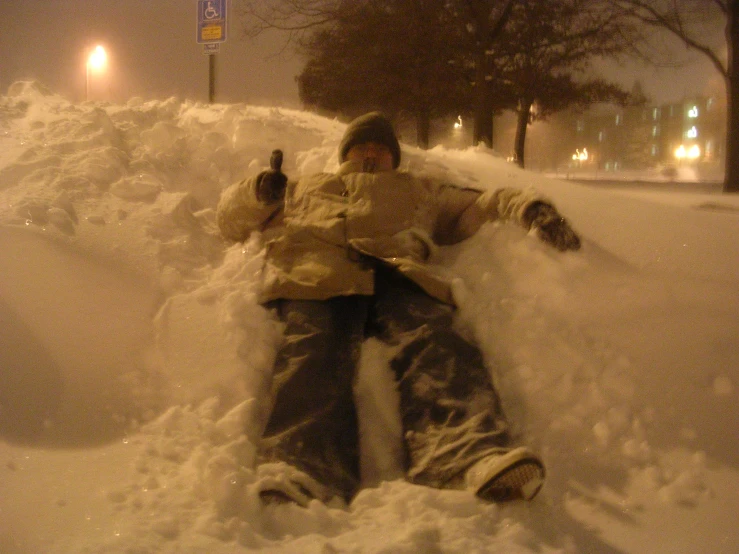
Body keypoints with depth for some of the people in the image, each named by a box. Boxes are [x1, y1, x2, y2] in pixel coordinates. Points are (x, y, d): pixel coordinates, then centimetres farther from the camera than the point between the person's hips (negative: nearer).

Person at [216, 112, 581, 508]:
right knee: (314, 356, -36)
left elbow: (481, 205, 37)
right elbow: (232, 220, 39)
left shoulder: (421, 192, 44)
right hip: (314, 278, 0)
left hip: (397, 275, 1)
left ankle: (472, 460, -62)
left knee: (433, 347, -34)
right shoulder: (303, 190, 44)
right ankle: (297, 478, -62)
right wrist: (260, 194, 17)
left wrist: (529, 207, 17)